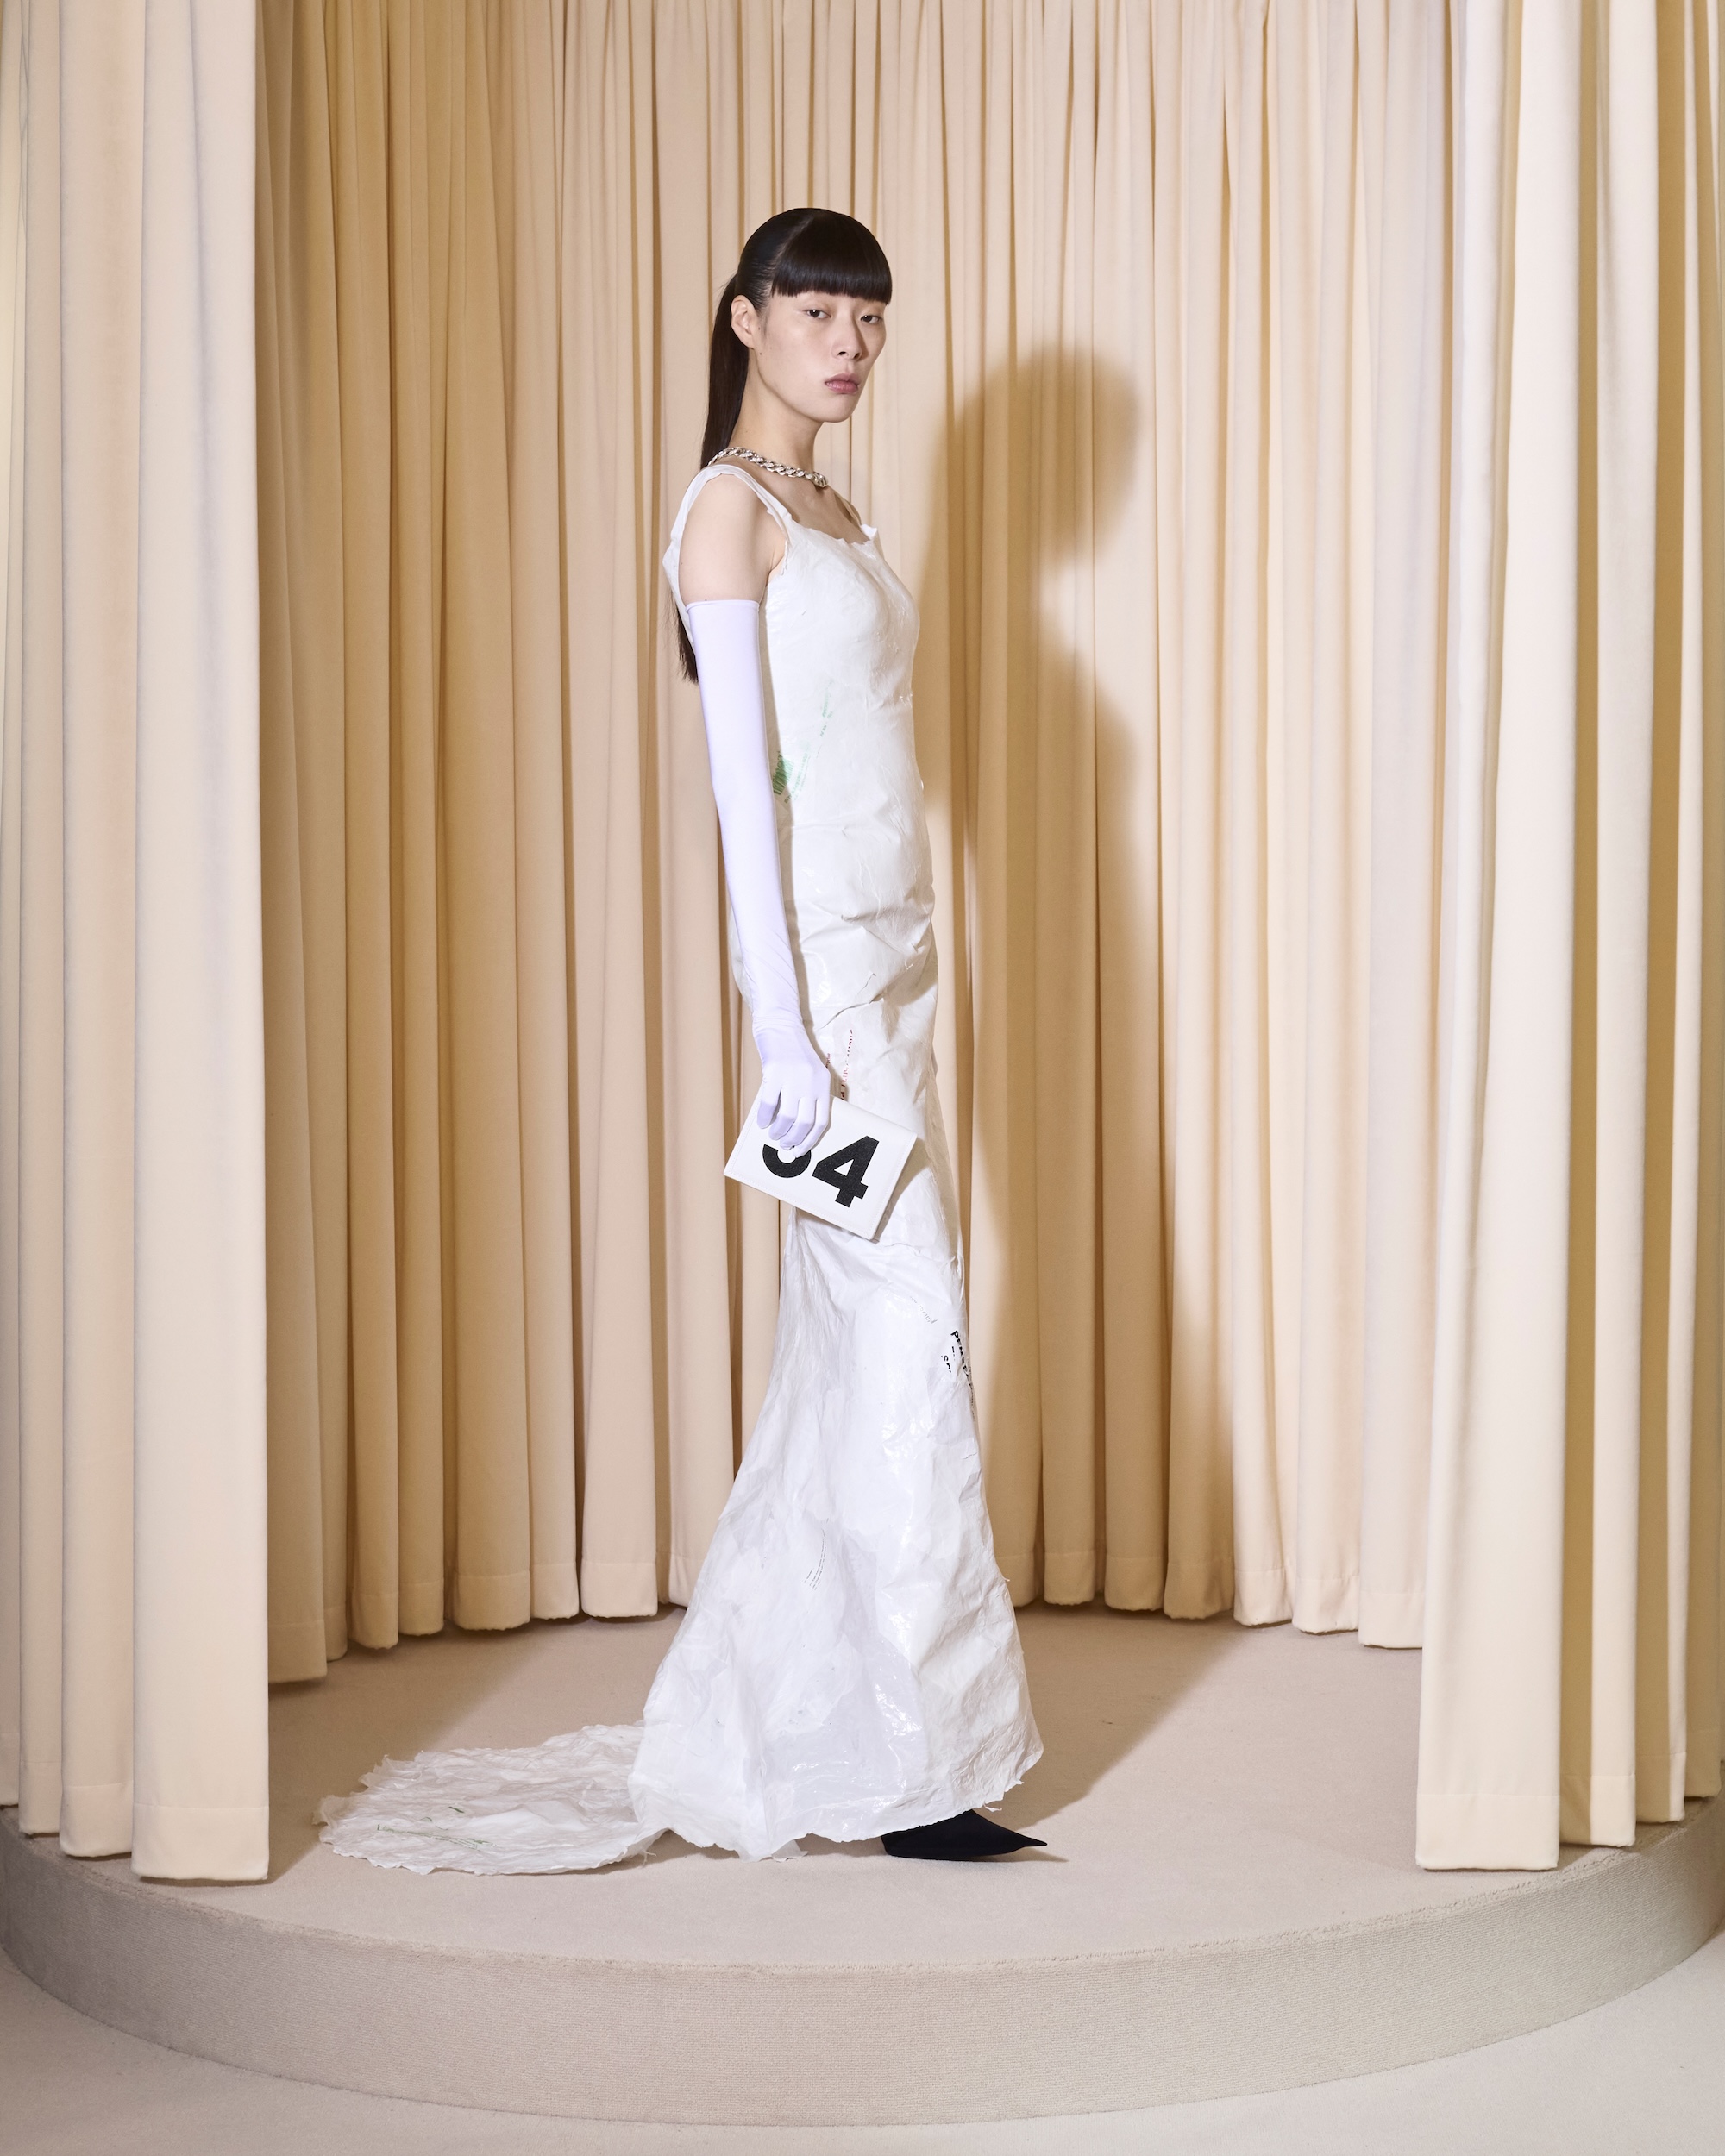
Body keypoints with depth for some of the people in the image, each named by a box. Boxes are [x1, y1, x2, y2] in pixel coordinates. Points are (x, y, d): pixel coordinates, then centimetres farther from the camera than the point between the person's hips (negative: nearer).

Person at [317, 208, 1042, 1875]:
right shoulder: (727, 505, -8)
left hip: (889, 954, 9)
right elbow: (742, 780, -15)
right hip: (818, 957, -9)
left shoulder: (833, 514, 18)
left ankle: (739, 1747, 20)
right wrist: (788, 1027, -19)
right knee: (907, 1334, -8)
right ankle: (919, 1766, 1)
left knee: (844, 1353, 10)